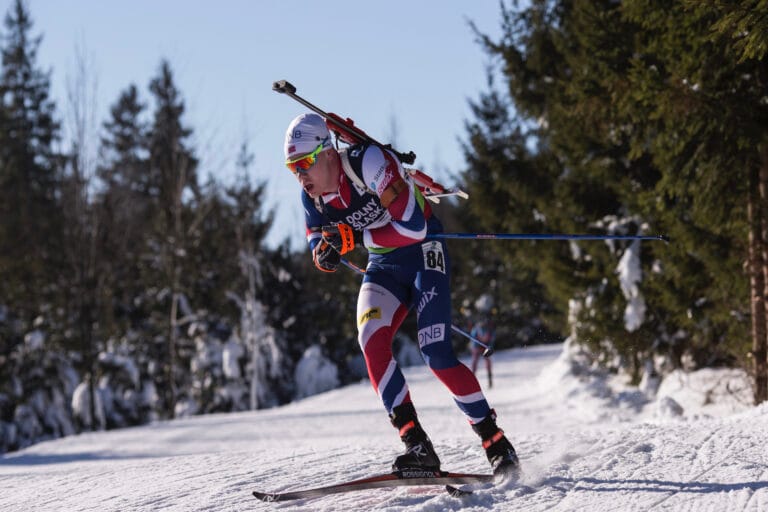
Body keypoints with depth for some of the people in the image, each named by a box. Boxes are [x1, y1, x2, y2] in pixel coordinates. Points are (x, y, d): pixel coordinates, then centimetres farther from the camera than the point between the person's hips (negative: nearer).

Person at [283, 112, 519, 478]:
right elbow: (318, 245, 7)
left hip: (424, 254, -6)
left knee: (436, 356, -17)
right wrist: (325, 254, -18)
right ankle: (418, 446, -22)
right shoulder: (311, 195, -5)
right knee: (371, 340, -21)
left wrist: (353, 237, -26)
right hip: (383, 267, 6)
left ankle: (496, 443, -2)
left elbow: (413, 228, -29)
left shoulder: (368, 162, -26)